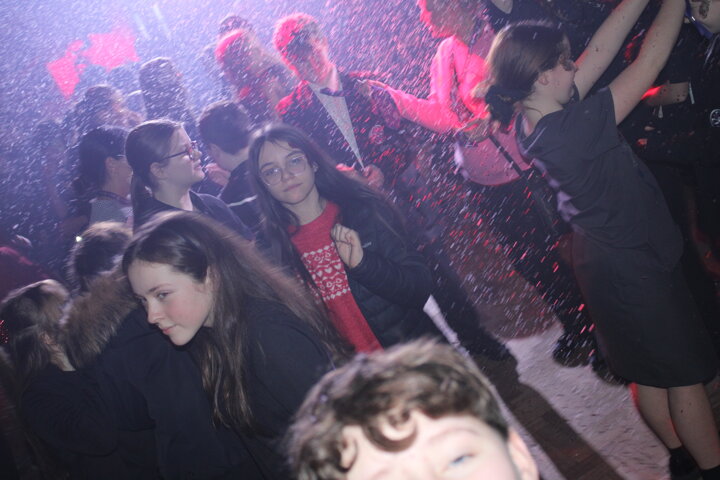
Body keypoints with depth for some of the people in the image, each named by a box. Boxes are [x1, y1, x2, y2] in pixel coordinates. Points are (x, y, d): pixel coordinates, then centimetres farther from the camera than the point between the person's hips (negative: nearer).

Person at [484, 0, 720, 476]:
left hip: (607, 256, 10)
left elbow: (602, 48, -2)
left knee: (649, 371, 23)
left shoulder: (534, 119, -6)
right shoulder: (569, 129, -31)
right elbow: (648, 63, -24)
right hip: (634, 263, -10)